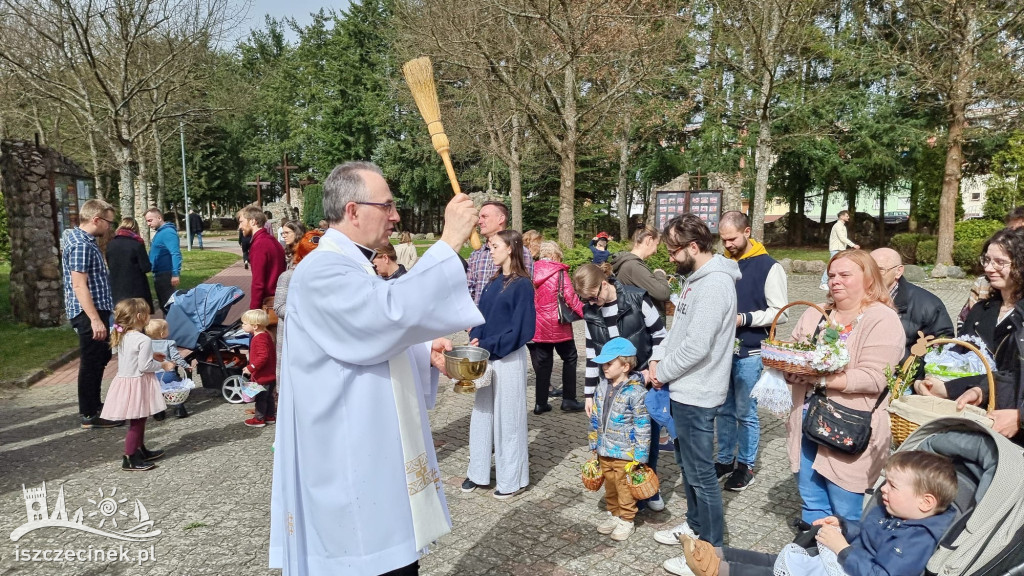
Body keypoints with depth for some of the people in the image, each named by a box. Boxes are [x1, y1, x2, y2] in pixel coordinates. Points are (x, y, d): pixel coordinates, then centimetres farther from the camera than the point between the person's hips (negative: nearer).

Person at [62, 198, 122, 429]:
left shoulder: (83, 239, 13)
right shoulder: (81, 245, -20)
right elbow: (79, 285, -25)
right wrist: (95, 319, -28)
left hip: (96, 309, 10)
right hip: (88, 313, -10)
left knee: (101, 357, 20)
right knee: (91, 363, -2)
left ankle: (94, 404, 32)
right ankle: (89, 415, 8)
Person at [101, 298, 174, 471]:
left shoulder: (122, 337, 6)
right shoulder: (144, 340, -20)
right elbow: (144, 366, -20)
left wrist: (152, 358, 16)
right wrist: (162, 365, -6)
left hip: (124, 380, 9)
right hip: (138, 384, -9)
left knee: (138, 421, 21)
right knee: (136, 423, 0)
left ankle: (141, 451, 34)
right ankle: (129, 459, 6)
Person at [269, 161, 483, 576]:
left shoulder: (355, 269, 14)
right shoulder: (320, 272, -18)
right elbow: (392, 312, -35)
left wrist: (425, 352, 4)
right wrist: (449, 242, -28)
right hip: (355, 471, -10)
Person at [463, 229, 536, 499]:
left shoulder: (522, 285, -12)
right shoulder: (494, 282, 9)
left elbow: (521, 329, -17)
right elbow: (482, 315, 11)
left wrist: (488, 345, -18)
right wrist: (476, 341, -7)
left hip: (509, 359, -7)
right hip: (486, 358, 7)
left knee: (508, 416, 3)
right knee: (482, 413, 14)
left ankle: (512, 479, 18)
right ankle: (479, 472, 28)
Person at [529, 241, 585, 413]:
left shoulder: (531, 271, 2)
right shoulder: (560, 273, -9)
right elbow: (570, 296, -14)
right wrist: (585, 313, -7)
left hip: (537, 326, 4)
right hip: (557, 325, -4)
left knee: (542, 362, 12)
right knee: (569, 358, 12)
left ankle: (541, 403, 14)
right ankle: (568, 400, 13)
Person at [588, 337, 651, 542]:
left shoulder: (636, 392, -21)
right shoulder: (602, 387, 1)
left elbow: (643, 426, -17)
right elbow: (595, 418, 11)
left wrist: (640, 455, -15)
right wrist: (594, 444, 13)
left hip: (625, 453, -6)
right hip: (605, 451, 7)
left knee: (624, 488, 9)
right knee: (610, 485, 20)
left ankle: (626, 520, 26)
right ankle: (614, 514, 37)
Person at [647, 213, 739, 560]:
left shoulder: (714, 284, -22)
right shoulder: (696, 278, 11)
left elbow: (696, 346, -27)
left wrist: (662, 372, -13)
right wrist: (657, 356, 1)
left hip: (696, 395, -10)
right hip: (685, 390, 10)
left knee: (700, 473, 3)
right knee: (686, 464, 22)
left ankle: (710, 546, 18)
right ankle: (695, 524, 39)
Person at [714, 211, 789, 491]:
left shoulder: (769, 267, -9)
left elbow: (781, 313, -10)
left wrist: (744, 319, -18)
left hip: (749, 353, -5)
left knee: (745, 412, 6)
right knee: (724, 409, 14)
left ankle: (745, 465, 21)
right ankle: (725, 459, 27)